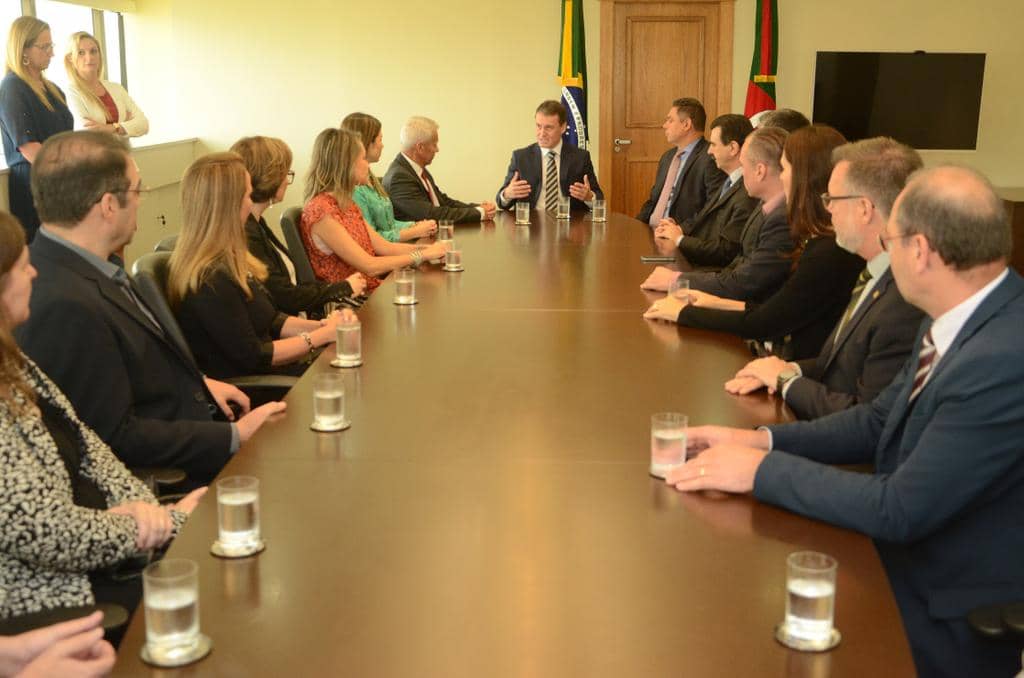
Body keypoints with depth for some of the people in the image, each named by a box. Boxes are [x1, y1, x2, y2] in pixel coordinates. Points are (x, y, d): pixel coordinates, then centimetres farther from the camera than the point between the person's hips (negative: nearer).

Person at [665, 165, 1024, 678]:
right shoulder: (964, 312, -1)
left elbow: (902, 510, -26)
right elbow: (881, 420, 9)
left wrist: (763, 469, -18)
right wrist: (763, 439, -3)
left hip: (949, 623, -7)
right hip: (903, 558, 8)